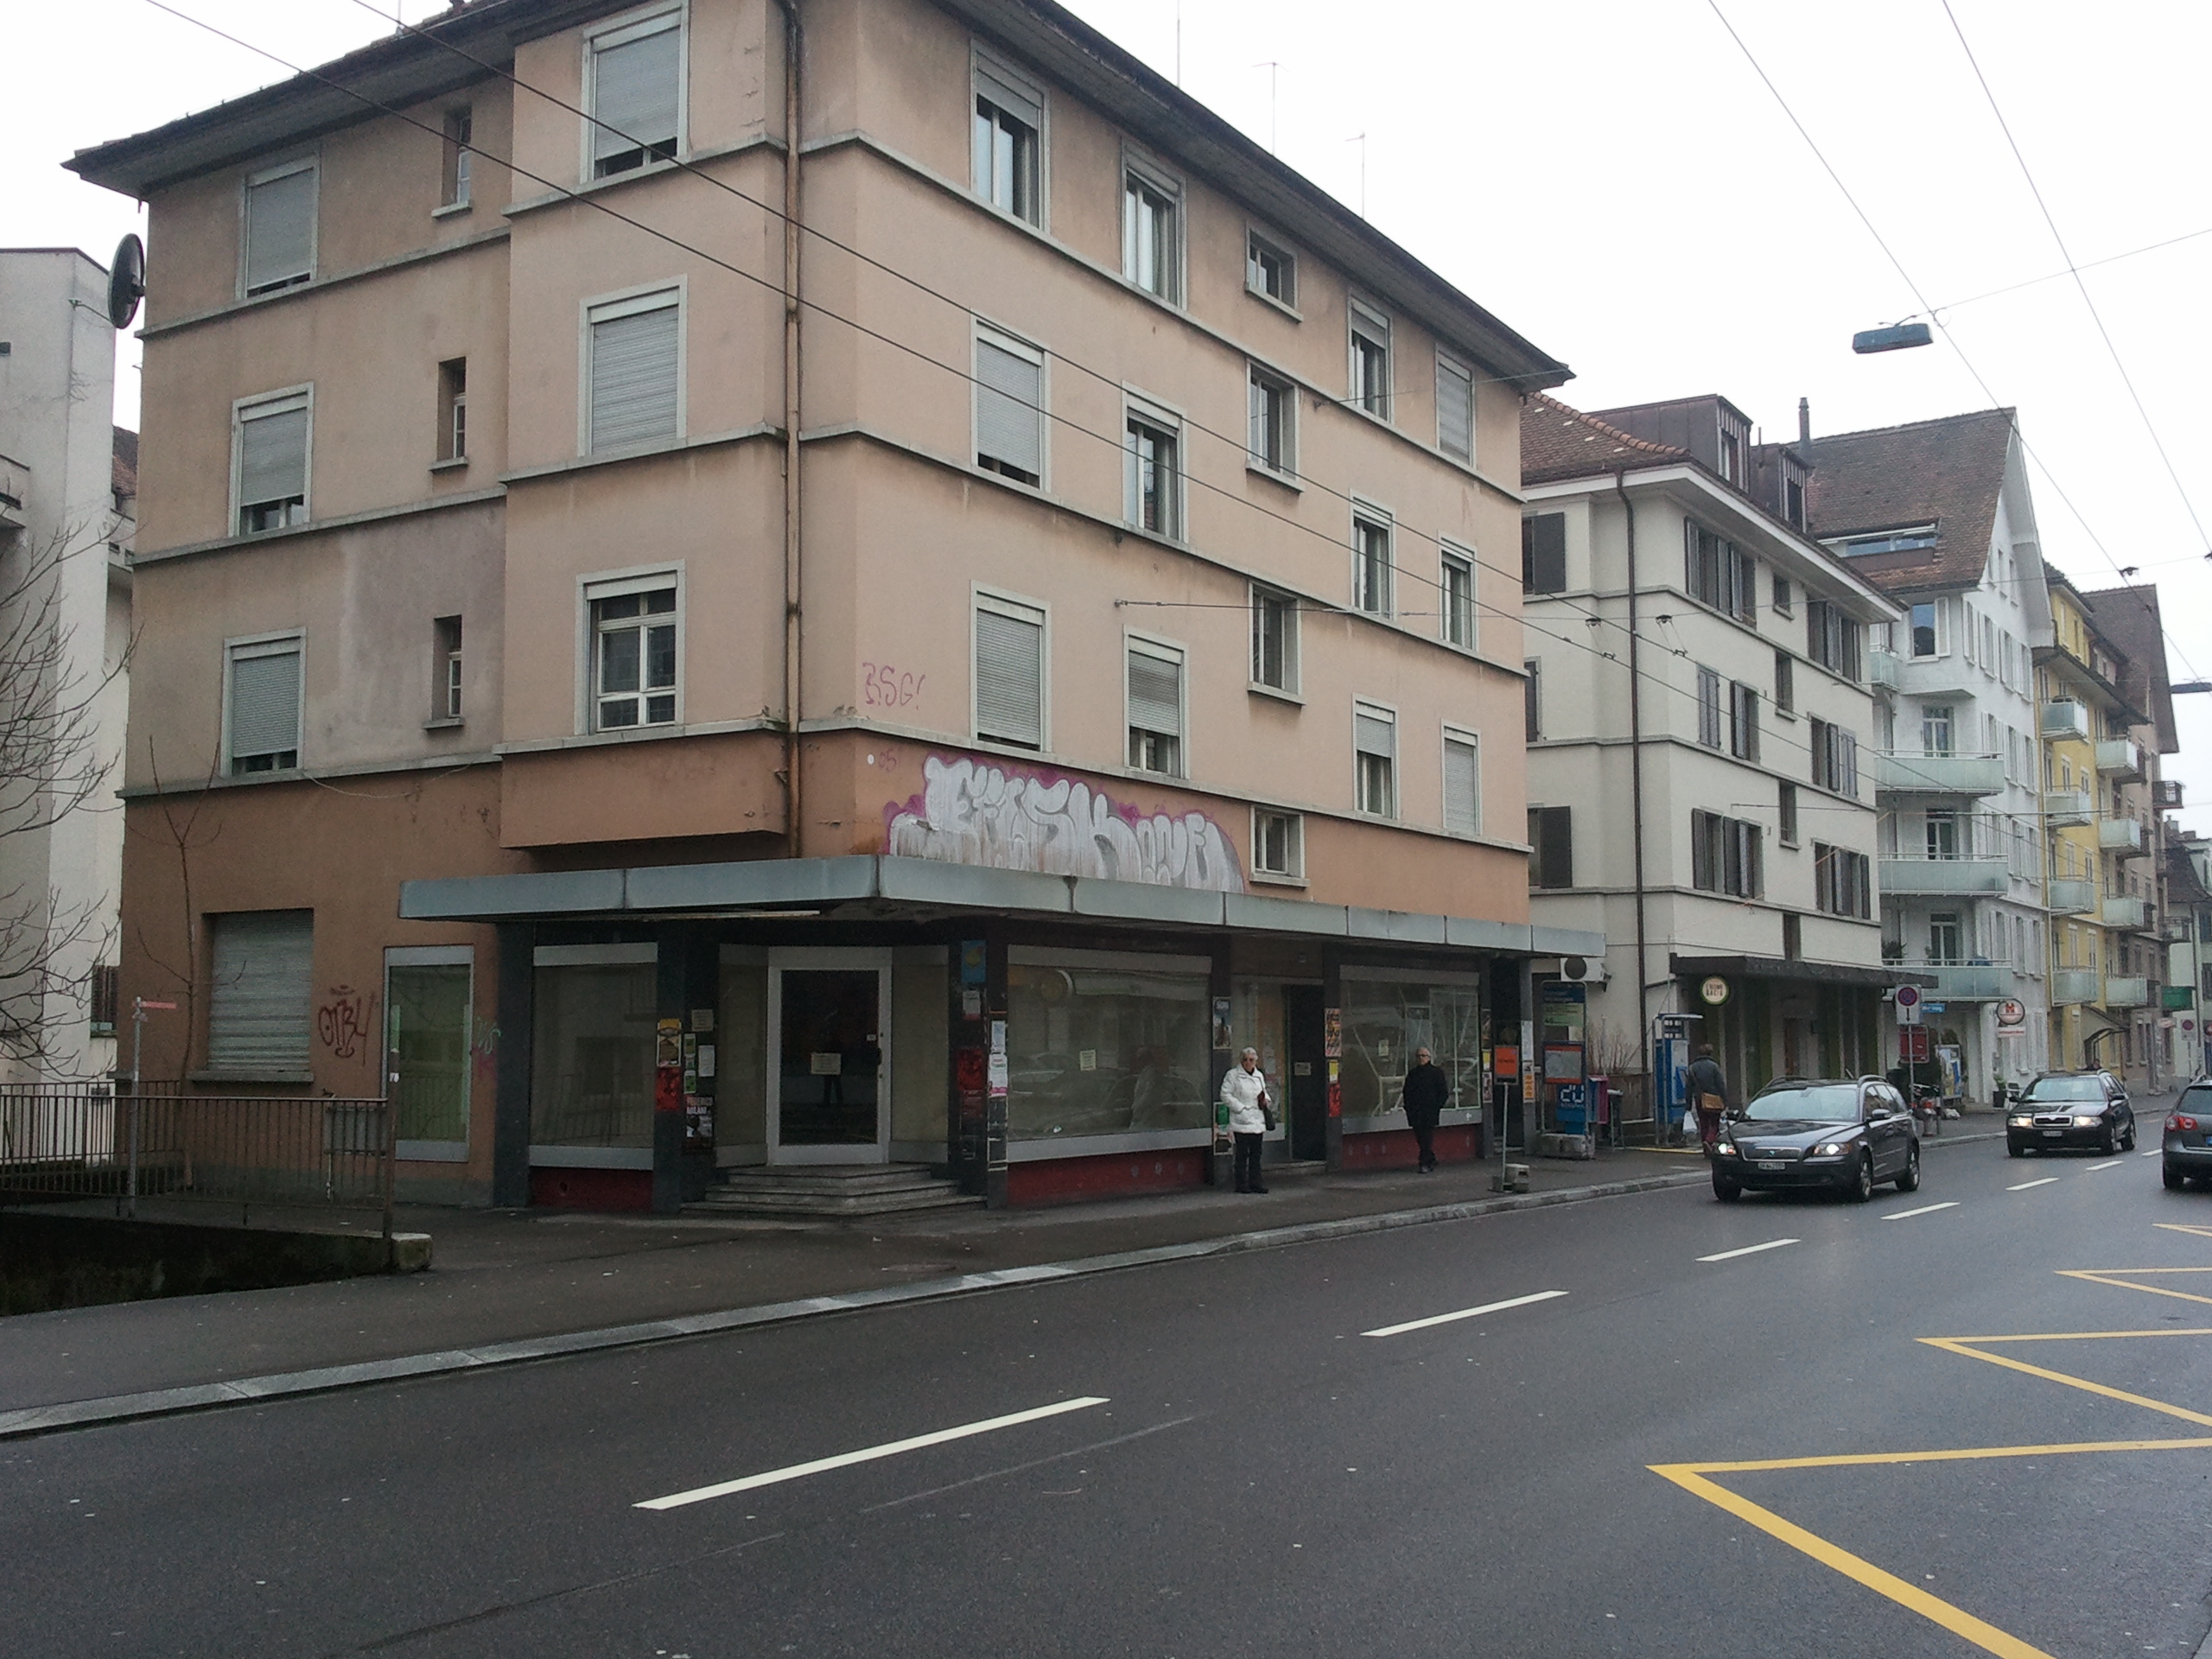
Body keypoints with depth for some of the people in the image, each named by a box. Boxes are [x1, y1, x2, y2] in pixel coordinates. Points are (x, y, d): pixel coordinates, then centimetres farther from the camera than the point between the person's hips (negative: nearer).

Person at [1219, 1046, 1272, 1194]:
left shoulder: (1259, 1075, 17)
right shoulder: (1232, 1075, -3)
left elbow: (1264, 1092, 28)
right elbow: (1226, 1095, -9)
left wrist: (1266, 1099, 5)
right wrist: (1241, 1108, -14)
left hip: (1257, 1120, 6)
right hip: (1241, 1121, -6)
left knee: (1256, 1153, 8)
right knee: (1242, 1153, -4)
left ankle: (1255, 1183, 14)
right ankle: (1242, 1184, 1)